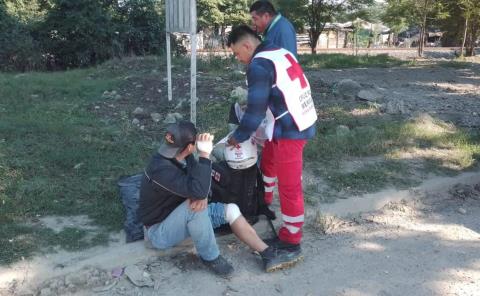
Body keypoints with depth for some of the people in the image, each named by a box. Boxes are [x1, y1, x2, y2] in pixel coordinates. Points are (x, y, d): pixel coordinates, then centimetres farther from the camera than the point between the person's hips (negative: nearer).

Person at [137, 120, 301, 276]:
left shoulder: (182, 156, -8)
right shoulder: (161, 169, -34)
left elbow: (198, 183, -1)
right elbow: (198, 190, -44)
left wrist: (202, 196, -24)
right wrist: (204, 155, -38)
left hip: (181, 217, 8)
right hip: (159, 232, -8)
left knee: (230, 209, -3)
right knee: (195, 205, -36)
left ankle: (268, 254, -2)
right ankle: (210, 257, -14)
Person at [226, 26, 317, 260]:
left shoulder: (258, 66, -16)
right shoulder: (280, 53, 11)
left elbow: (255, 110, -15)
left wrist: (238, 137, -1)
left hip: (290, 131, -10)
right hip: (302, 122, 10)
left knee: (289, 187, 0)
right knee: (268, 160, 29)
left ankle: (290, 242, 13)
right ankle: (263, 201, 52)